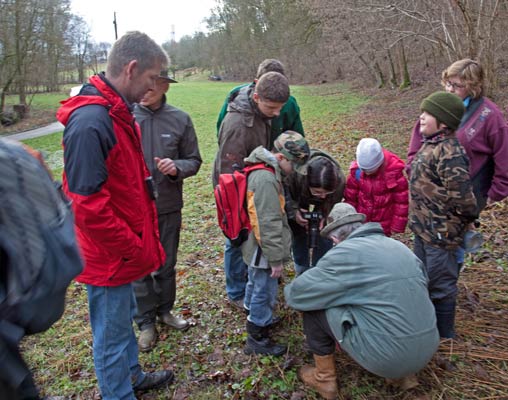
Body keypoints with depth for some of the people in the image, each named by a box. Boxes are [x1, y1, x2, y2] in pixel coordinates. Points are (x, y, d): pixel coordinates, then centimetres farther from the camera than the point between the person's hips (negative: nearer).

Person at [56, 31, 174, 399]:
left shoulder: (119, 113, 7)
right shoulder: (90, 122, -25)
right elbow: (89, 206, -26)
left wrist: (144, 240, 12)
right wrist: (136, 250, -18)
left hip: (124, 251, 10)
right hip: (110, 256, -10)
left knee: (124, 317, 26)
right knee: (112, 334, 10)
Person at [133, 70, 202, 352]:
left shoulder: (180, 119, -4)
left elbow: (193, 160, 2)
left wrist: (177, 167, -18)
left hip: (169, 207, 2)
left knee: (167, 265, 19)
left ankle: (164, 310, 42)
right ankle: (146, 322, 31)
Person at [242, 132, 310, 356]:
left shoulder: (262, 171, 5)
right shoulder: (266, 179, -28)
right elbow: (269, 224, -28)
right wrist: (276, 259, -22)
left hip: (254, 247, 10)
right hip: (263, 250, -10)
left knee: (255, 282, 28)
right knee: (265, 292, 5)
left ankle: (253, 315, 51)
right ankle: (257, 339, 22)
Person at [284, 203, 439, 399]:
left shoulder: (346, 252, -12)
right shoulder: (399, 246, 9)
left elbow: (297, 293, -7)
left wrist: (289, 290, 17)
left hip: (385, 356, -7)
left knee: (312, 307, 3)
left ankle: (325, 379, 19)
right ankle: (402, 374, 25)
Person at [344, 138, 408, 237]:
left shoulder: (394, 172, -20)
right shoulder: (356, 171, -14)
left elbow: (401, 200, -11)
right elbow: (350, 197, -2)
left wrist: (397, 224, -8)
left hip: (383, 225, -2)